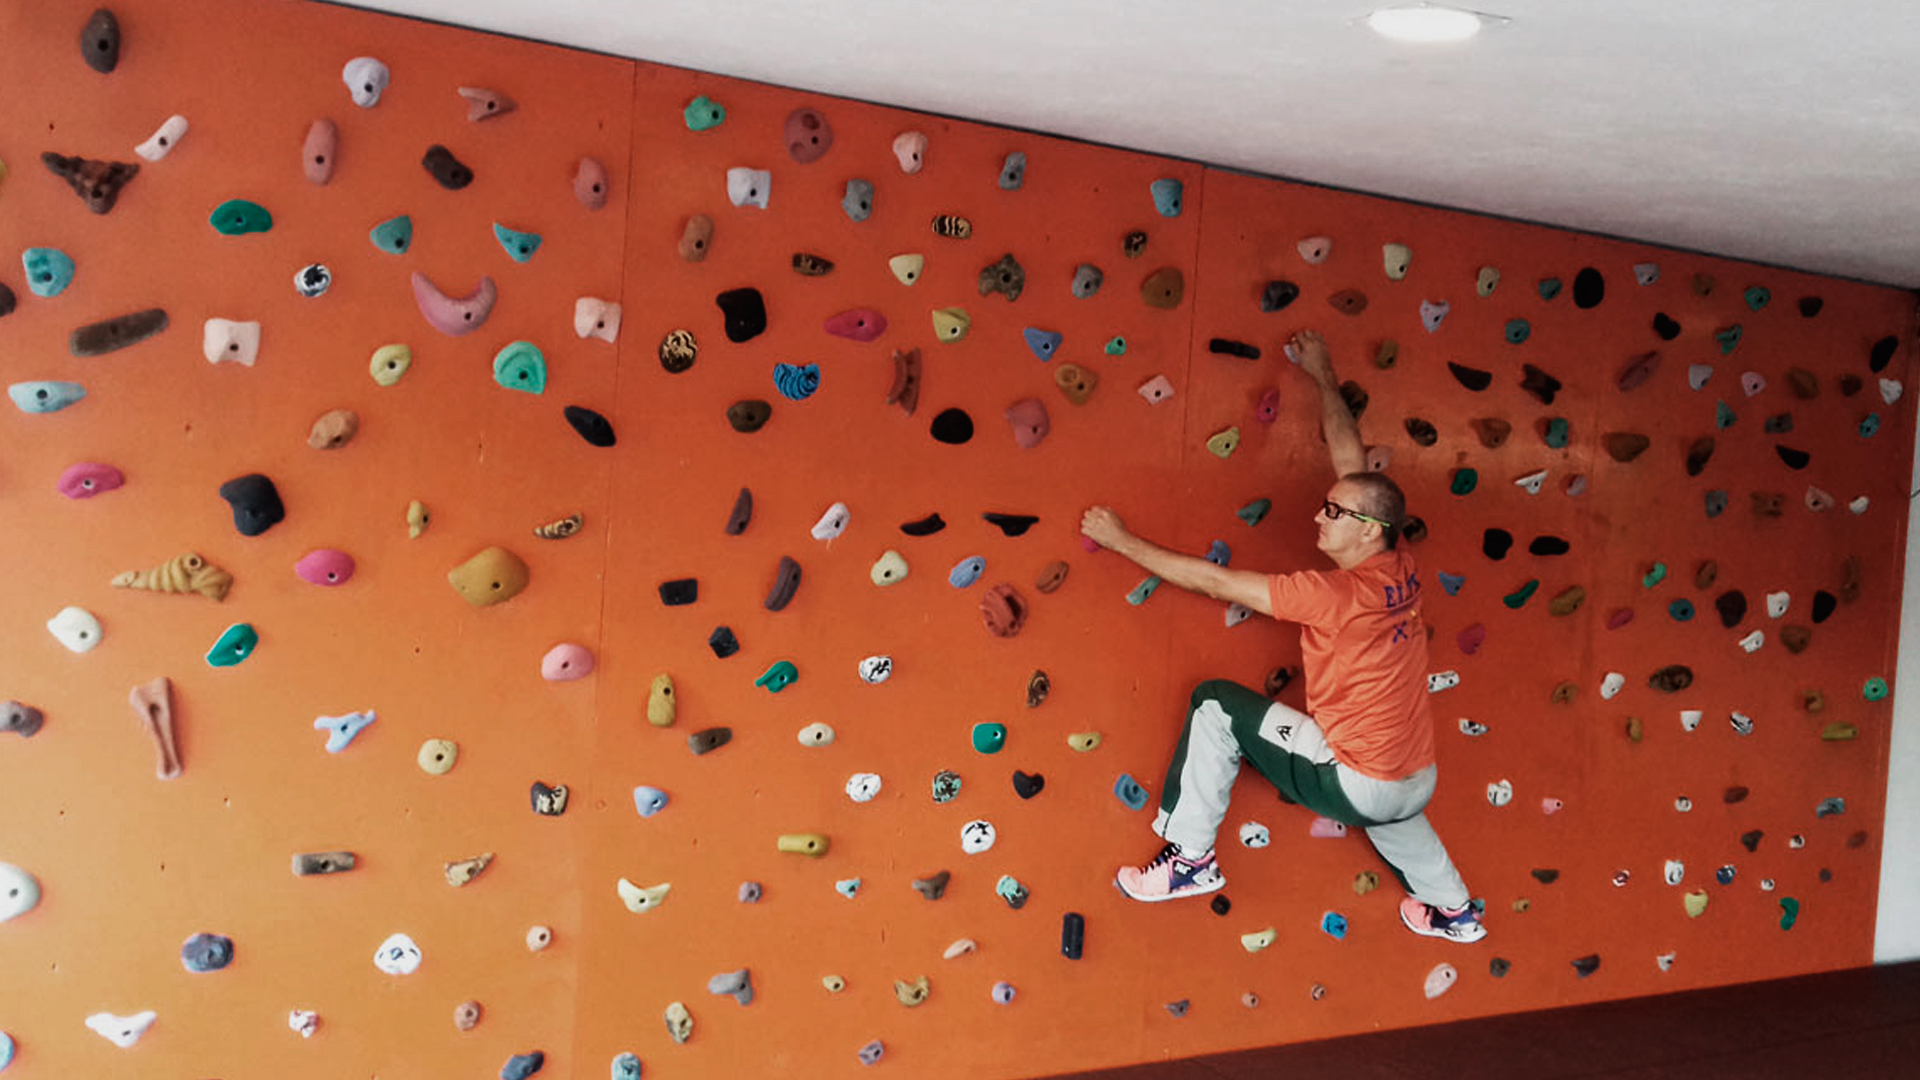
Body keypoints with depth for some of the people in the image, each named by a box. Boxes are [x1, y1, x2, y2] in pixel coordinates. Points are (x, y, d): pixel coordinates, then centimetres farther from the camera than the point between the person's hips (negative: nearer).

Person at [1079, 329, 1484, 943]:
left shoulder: (1336, 594, -23)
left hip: (1357, 784, -8)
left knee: (1216, 704, -4)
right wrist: (1324, 378, 19)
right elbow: (1351, 459, 10)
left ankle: (1190, 858, 3)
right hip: (1418, 783, 8)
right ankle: (1454, 910, 54)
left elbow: (1214, 581, -19)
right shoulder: (1399, 571, -2)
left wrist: (1122, 541, -11)